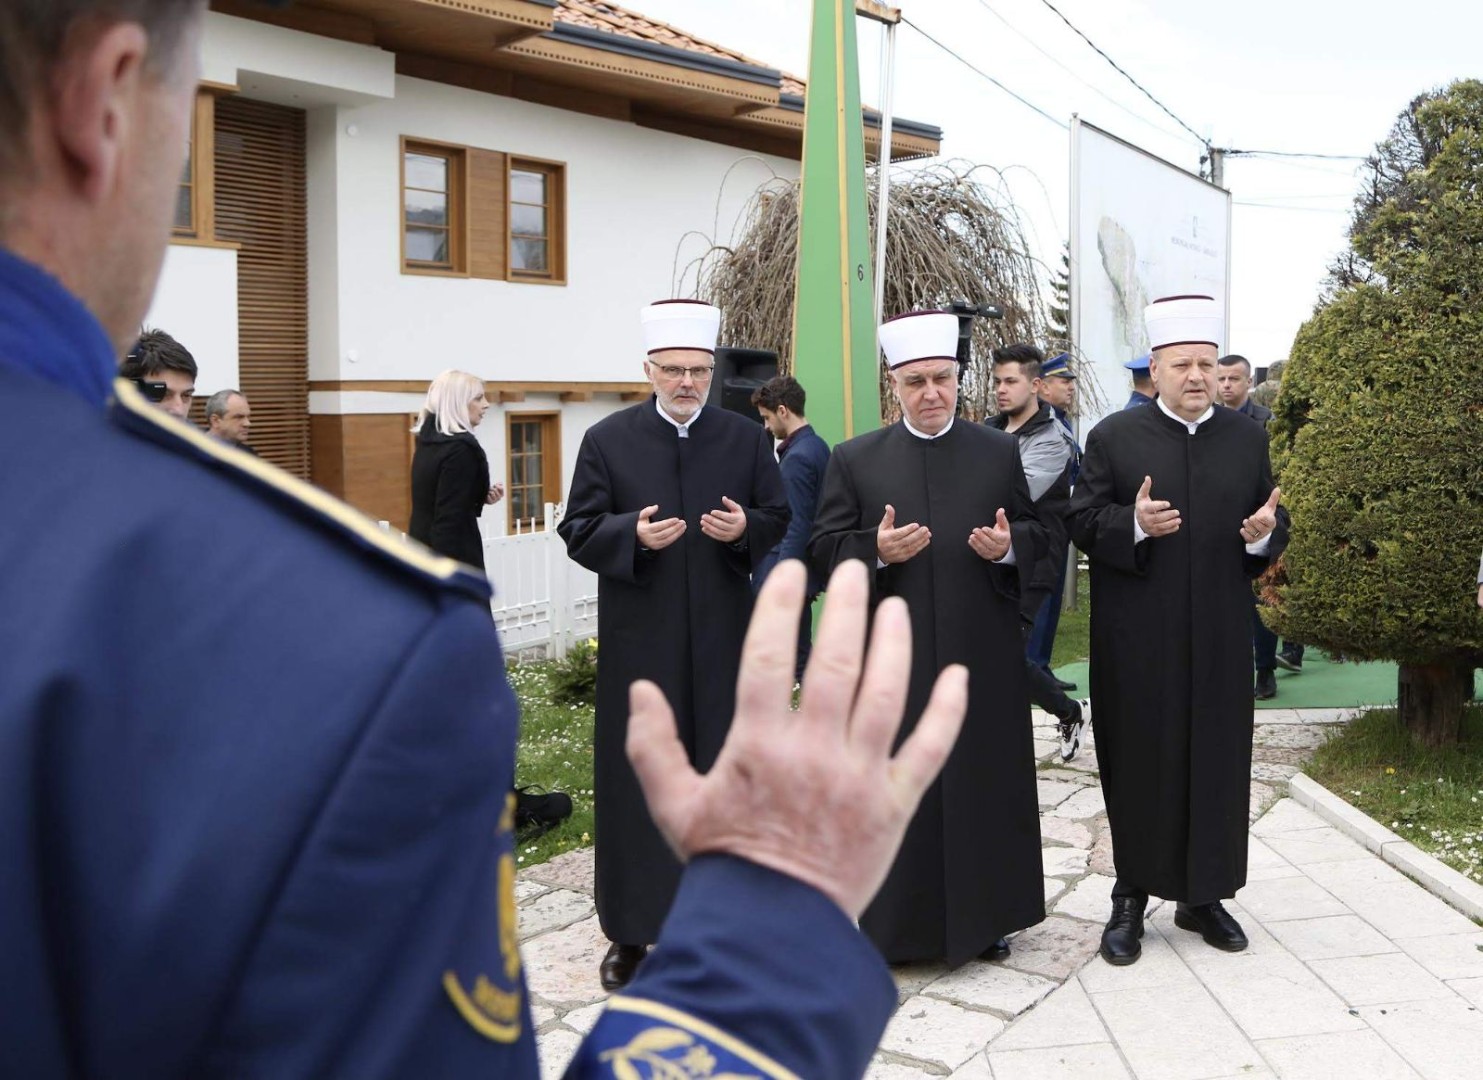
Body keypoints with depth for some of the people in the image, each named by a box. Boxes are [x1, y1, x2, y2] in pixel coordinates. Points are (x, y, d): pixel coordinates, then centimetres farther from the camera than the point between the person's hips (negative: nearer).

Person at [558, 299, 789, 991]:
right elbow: (578, 531, 0)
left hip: (722, 638, 1)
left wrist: (745, 527, -13)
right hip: (638, 641, -1)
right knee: (634, 781, 4)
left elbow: (779, 519, 9)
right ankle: (631, 931, 15)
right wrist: (633, 534, -19)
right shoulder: (607, 440, 1)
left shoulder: (747, 440, 6)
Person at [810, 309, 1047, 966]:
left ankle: (985, 915, 25)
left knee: (985, 784, 9)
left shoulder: (1000, 452, 8)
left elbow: (1038, 534, 11)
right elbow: (824, 547, 2)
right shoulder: (854, 460, 4)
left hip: (982, 658, 2)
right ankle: (895, 923, 17)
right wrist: (875, 550, -17)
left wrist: (1007, 546, -11)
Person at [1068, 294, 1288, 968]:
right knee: (1138, 766, 5)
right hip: (1136, 642, -3)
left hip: (1219, 640, 3)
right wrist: (1133, 524, -21)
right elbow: (1081, 523, -3)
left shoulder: (1248, 439, 9)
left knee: (1217, 764, 9)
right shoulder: (1113, 437, 0)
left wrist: (1264, 532, -12)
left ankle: (1204, 896, 24)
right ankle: (1131, 899, 18)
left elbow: (1274, 524, 10)